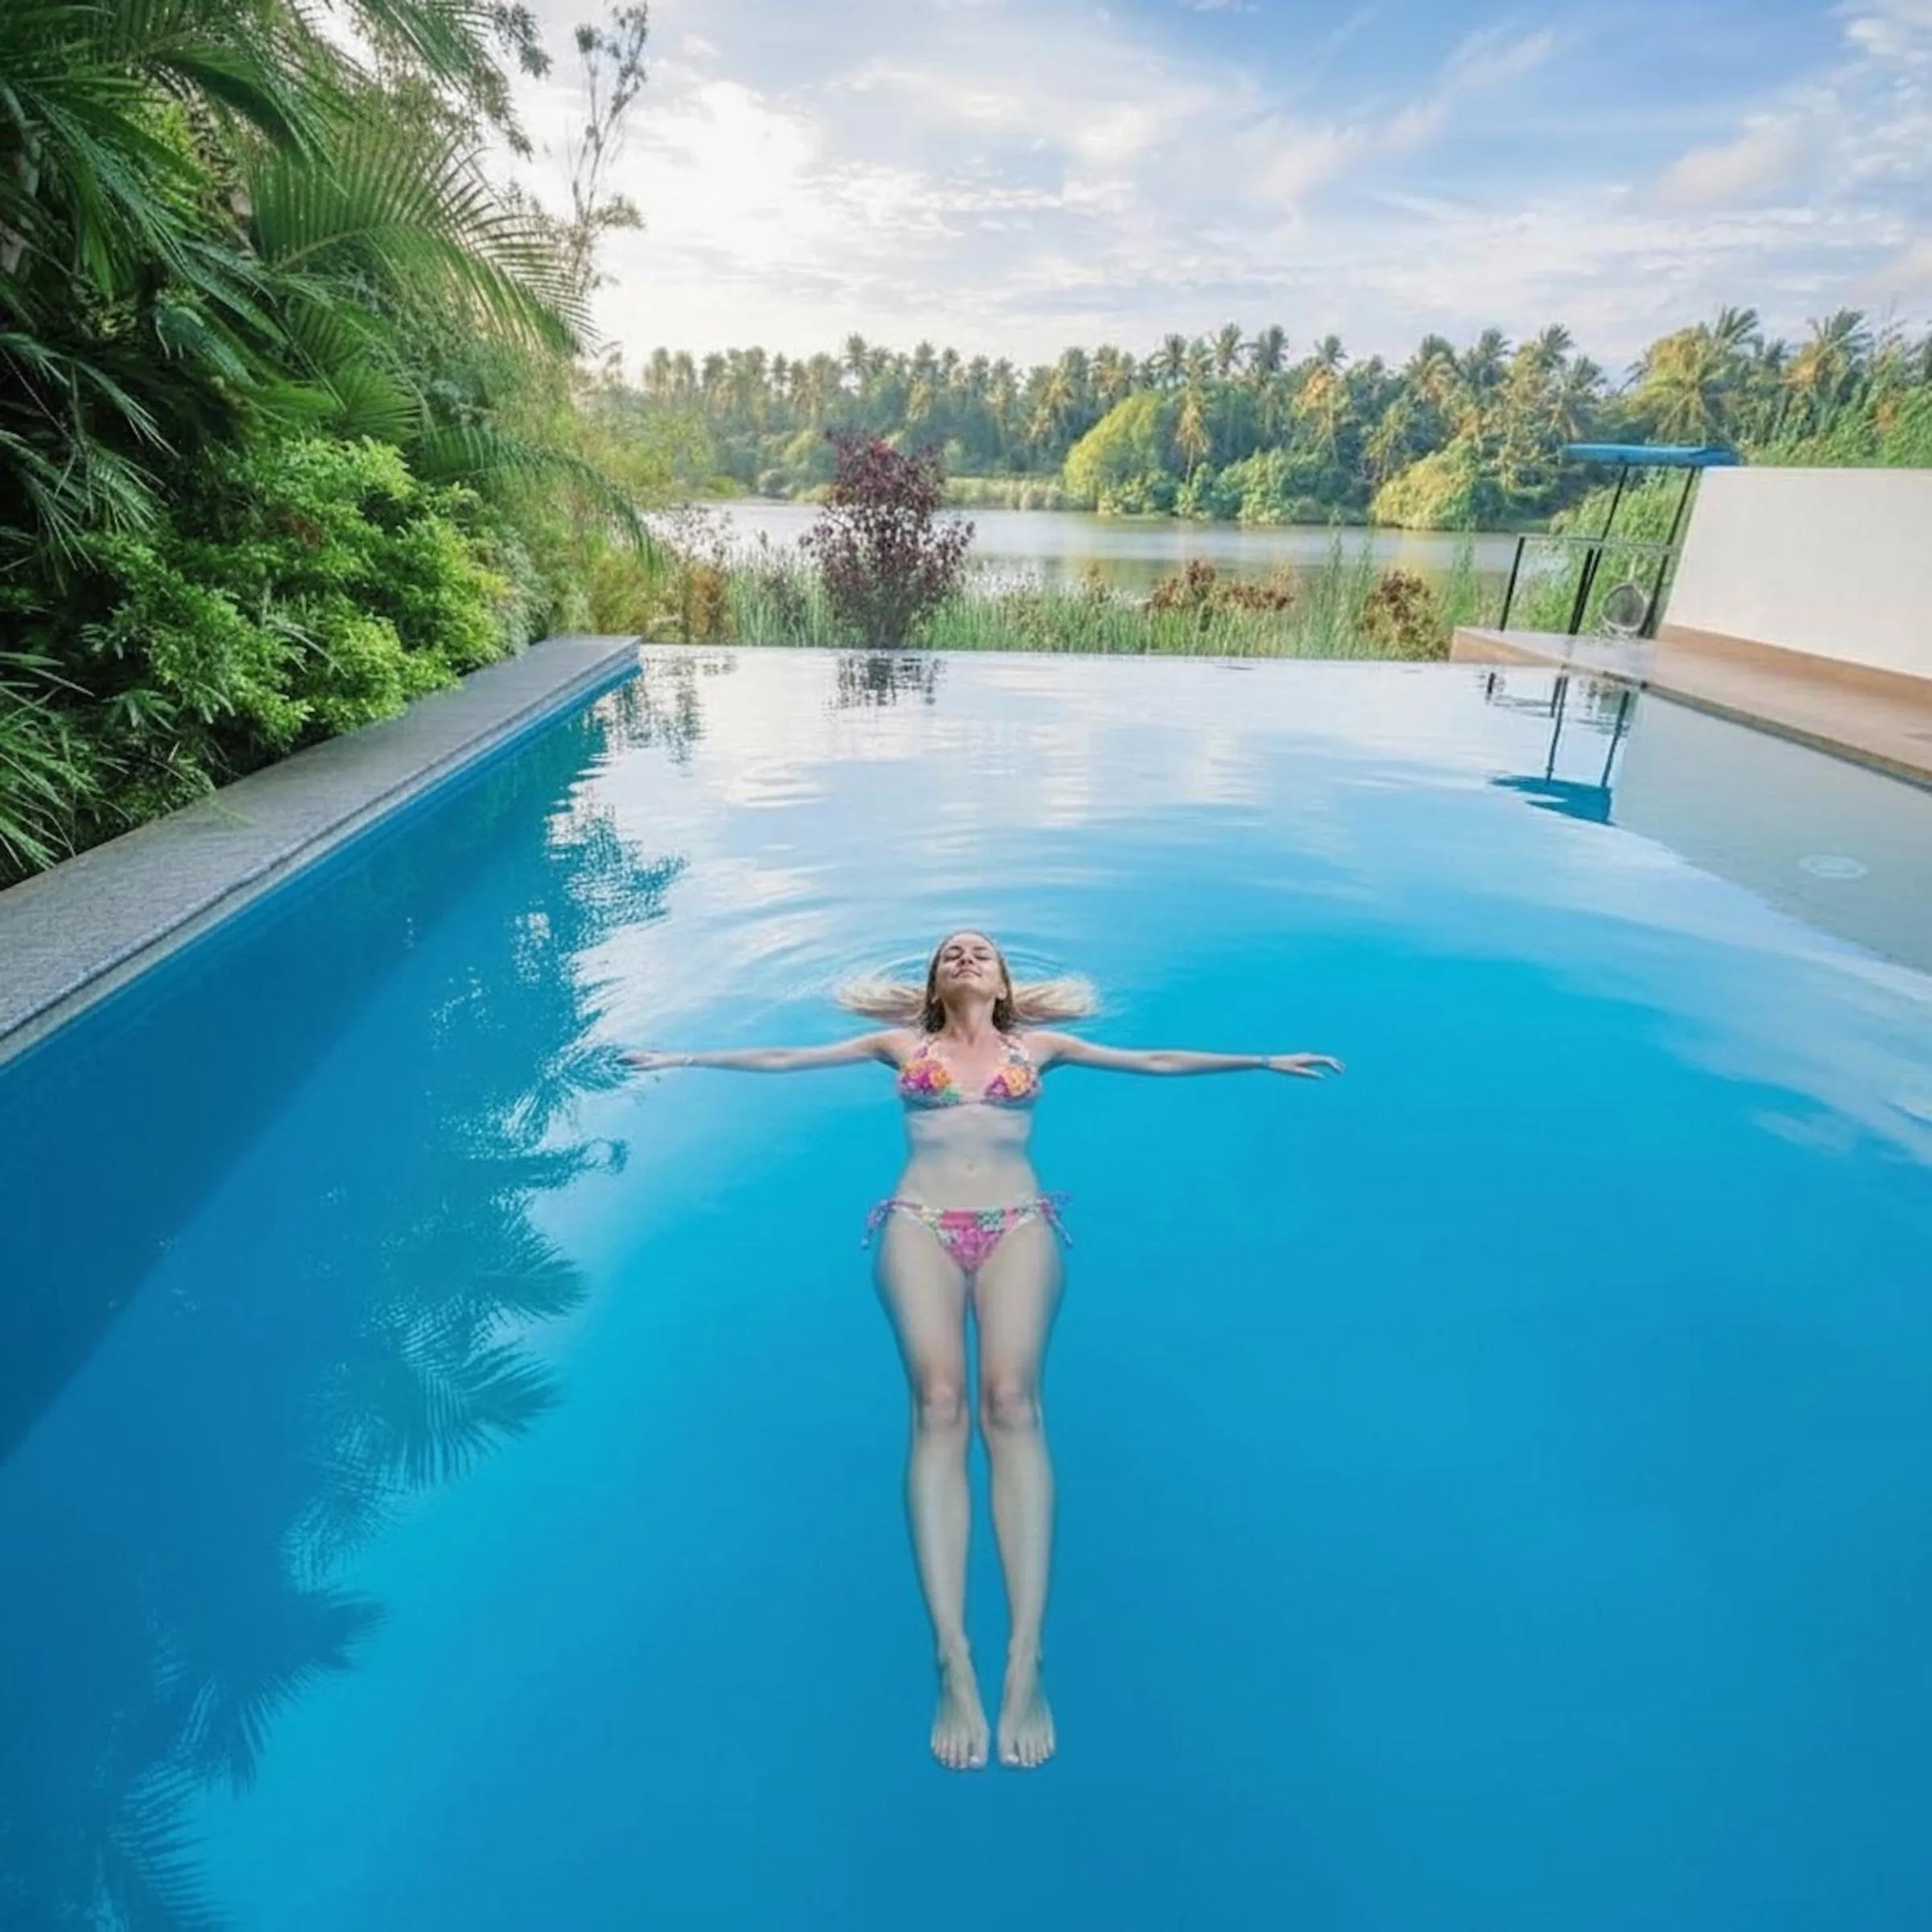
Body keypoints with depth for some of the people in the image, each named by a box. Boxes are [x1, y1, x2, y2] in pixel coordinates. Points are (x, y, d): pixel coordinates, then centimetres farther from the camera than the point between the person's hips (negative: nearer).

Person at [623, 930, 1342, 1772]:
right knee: (938, 1402, -23)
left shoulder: (1037, 1045, 22)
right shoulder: (901, 1043, 22)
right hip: (920, 1224, 0)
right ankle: (953, 1660, -24)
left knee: (1010, 1399, -24)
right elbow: (780, 1059, 21)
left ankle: (1025, 1660, -24)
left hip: (1017, 1223, 0)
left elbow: (1156, 1060, 20)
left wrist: (1262, 1061, 16)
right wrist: (683, 1059, 17)